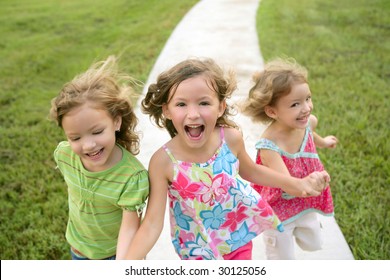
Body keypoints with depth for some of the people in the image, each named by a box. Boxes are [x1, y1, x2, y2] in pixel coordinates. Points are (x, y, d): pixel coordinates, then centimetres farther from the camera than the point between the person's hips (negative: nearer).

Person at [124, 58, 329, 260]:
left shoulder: (231, 139, -19)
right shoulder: (163, 161, -26)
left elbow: (251, 171, 4)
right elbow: (152, 224, -23)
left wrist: (298, 184, 5)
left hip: (238, 238, 2)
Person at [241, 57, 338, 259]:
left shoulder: (308, 122, -18)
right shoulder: (269, 146, -39)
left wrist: (322, 142, 27)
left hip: (305, 204, 6)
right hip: (278, 210, -6)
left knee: (313, 244, 28)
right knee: (283, 258, 18)